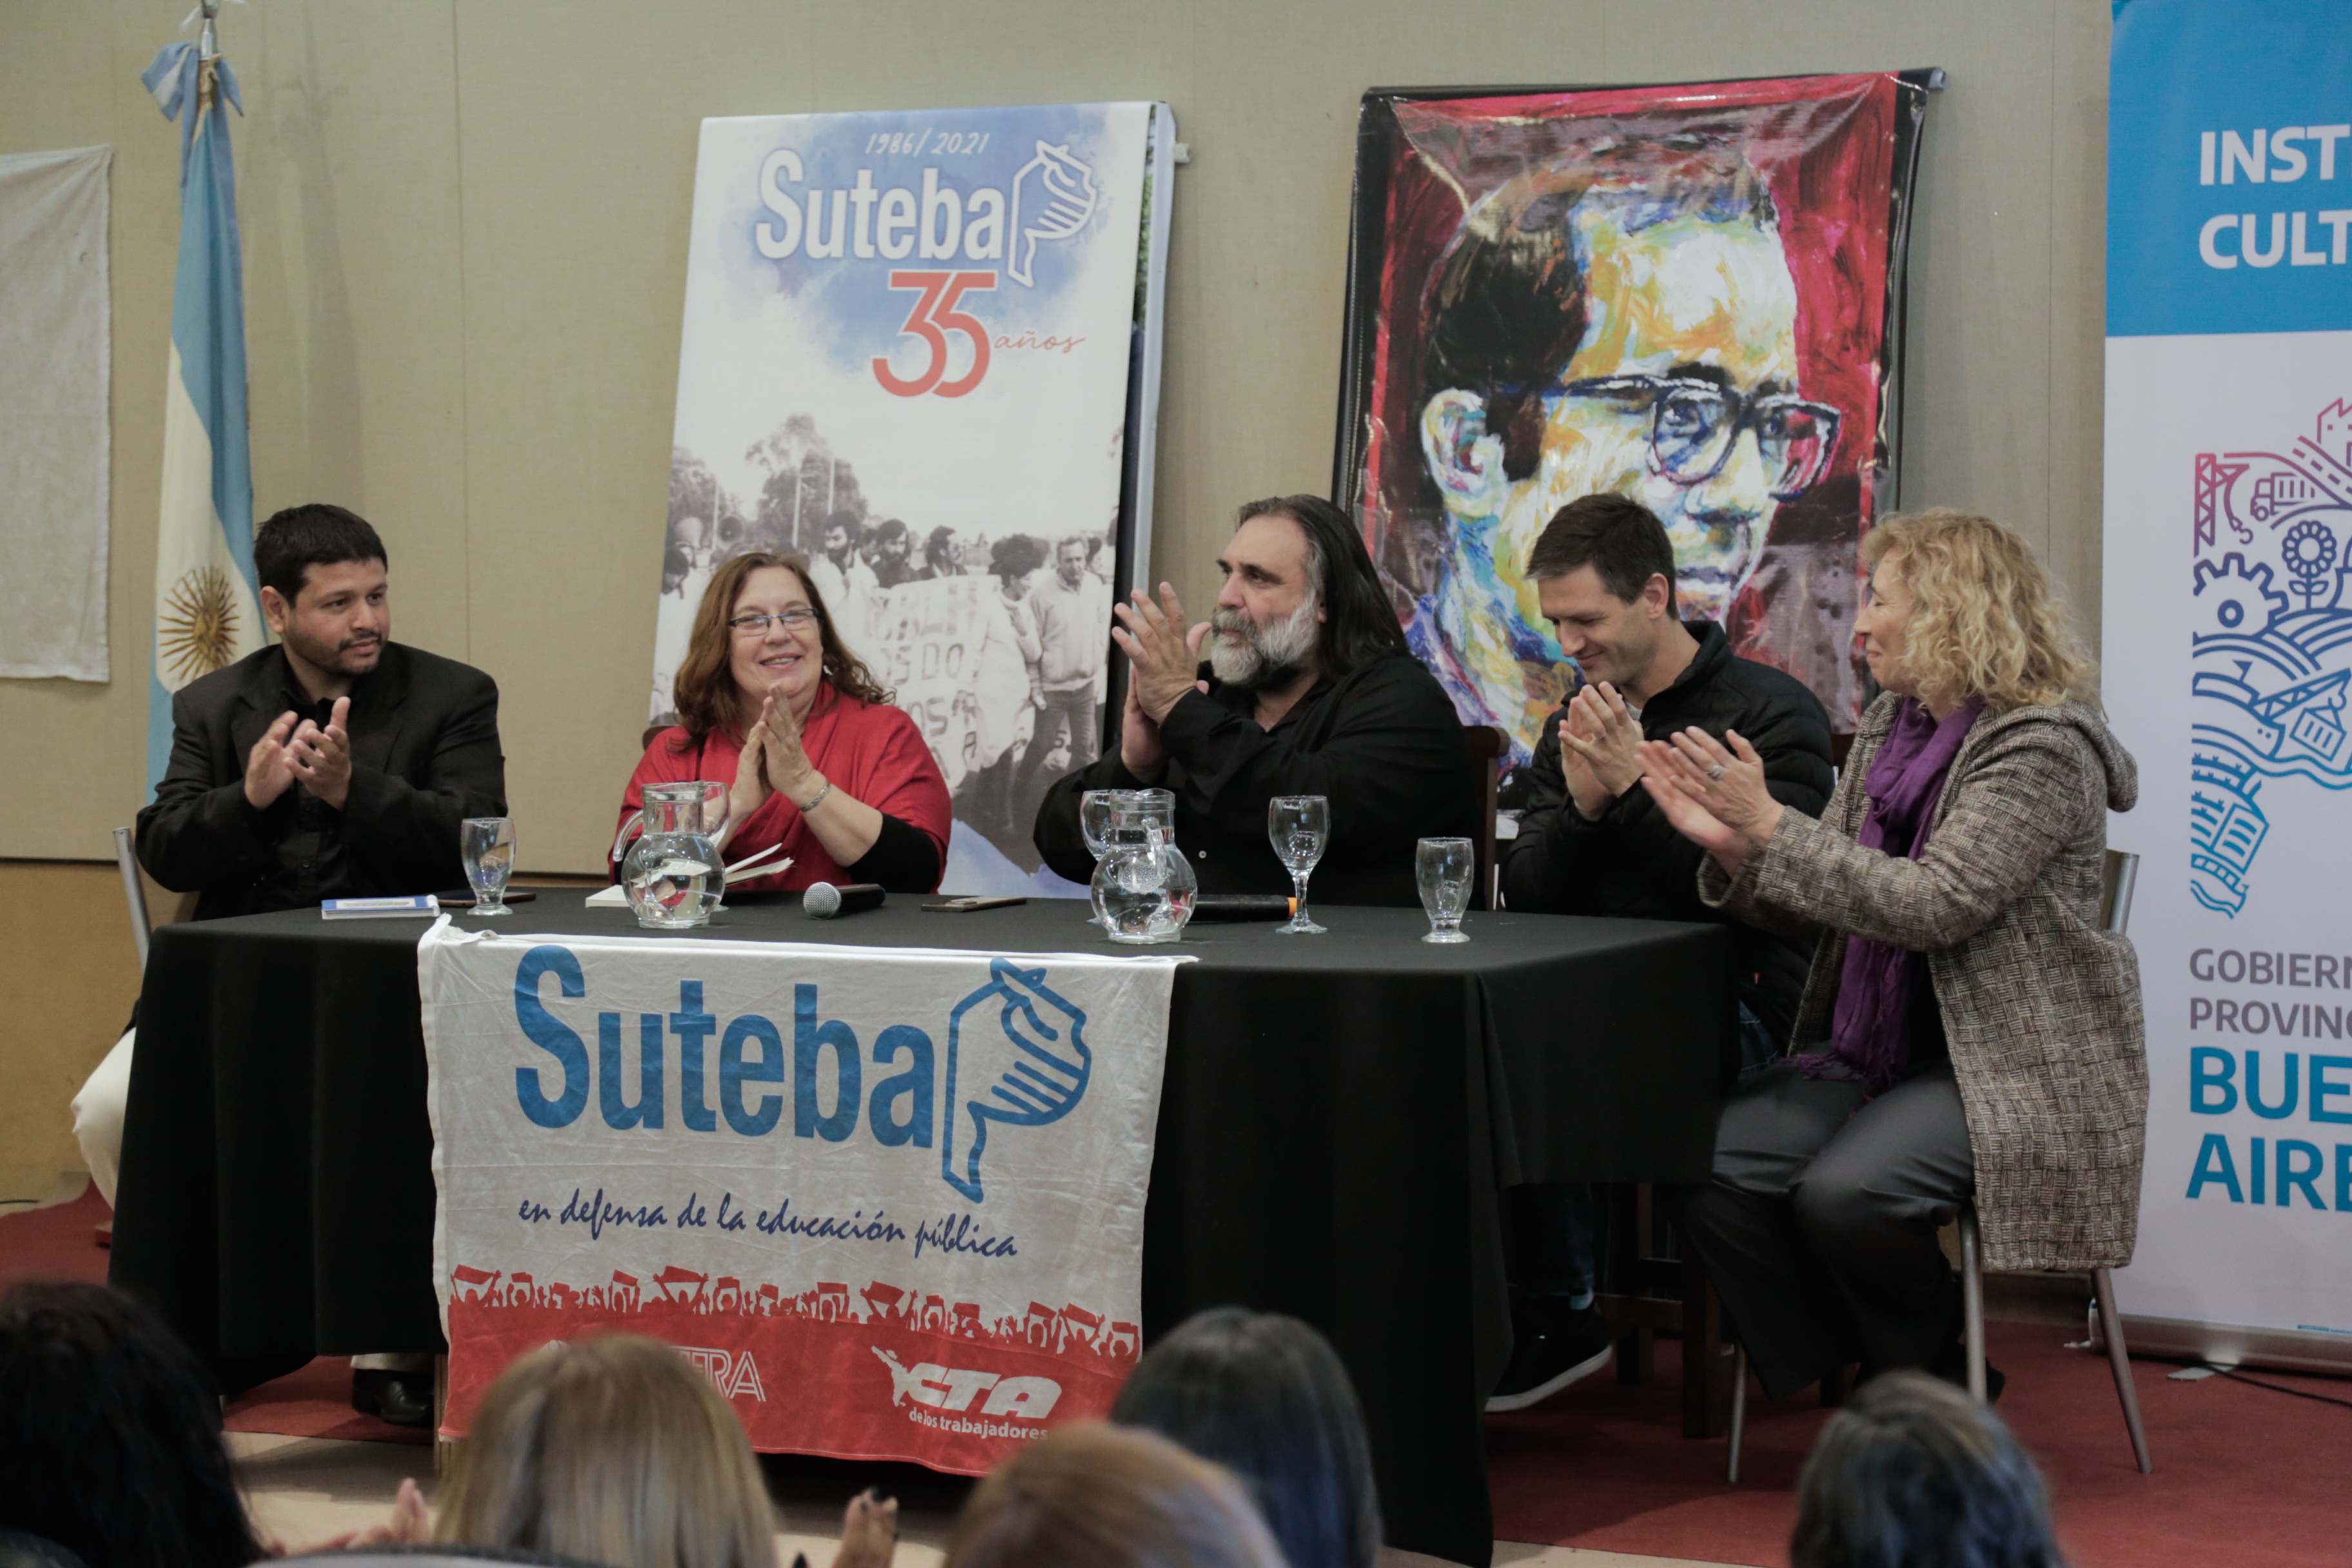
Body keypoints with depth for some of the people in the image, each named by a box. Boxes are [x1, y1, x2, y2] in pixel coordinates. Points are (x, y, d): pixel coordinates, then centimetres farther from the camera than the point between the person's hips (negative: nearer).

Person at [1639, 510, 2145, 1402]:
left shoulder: (2040, 746, -12)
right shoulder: (1890, 727, 14)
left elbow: (1933, 905, -23)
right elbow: (1825, 909, 14)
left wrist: (1771, 825, -21)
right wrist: (1732, 846, -6)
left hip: (2013, 1068, -8)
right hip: (1876, 1048, 8)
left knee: (1845, 1193, -31)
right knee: (1710, 1170, -16)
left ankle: (1933, 1386, -1)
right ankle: (1858, 1374, 2)